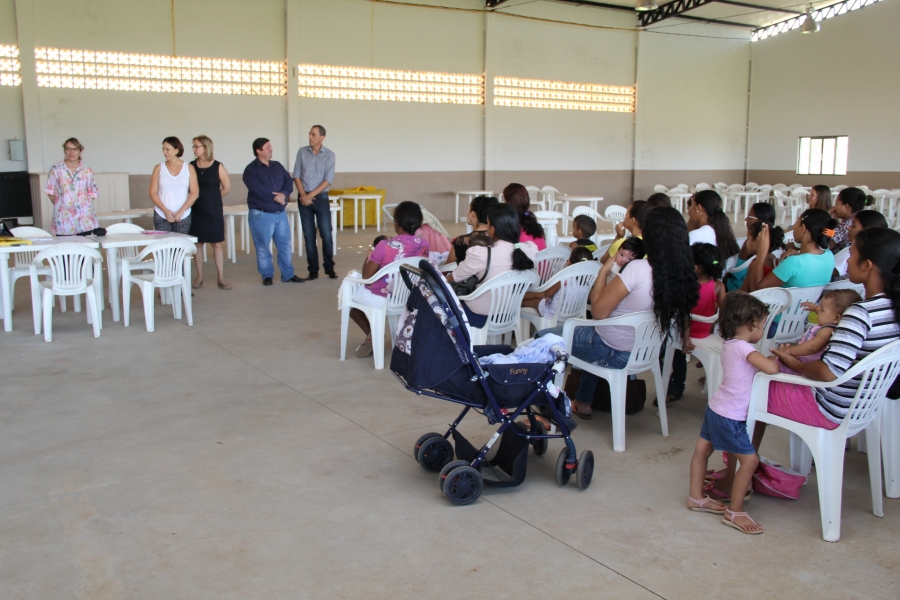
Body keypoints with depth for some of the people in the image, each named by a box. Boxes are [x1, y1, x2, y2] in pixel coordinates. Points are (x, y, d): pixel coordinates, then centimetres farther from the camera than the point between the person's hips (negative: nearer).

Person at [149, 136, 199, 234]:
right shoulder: (159, 168, 6)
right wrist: (165, 210, -8)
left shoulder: (189, 168, 5)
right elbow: (153, 193, 4)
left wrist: (181, 211, -8)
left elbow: (195, 193, 1)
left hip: (183, 217, 0)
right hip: (162, 216, 0)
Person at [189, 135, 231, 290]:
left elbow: (227, 187, 1)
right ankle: (199, 277, 15)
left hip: (214, 211, -2)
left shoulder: (218, 166, -5)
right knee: (198, 243, 7)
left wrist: (213, 197, 7)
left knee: (217, 244, 0)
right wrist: (205, 197, 2)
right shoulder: (191, 166, 2)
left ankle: (221, 278, 5)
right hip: (196, 211, 2)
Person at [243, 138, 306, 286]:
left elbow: (288, 181, 2)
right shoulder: (251, 170, -8)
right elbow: (258, 190, -20)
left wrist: (283, 194, -18)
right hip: (261, 215, -6)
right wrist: (276, 197, -13)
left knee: (285, 245, 9)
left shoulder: (277, 166, 12)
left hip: (280, 213, 6)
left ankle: (288, 274, 19)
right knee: (263, 247, 3)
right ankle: (267, 275, 16)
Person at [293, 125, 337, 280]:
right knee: (309, 236, 4)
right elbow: (296, 175, 3)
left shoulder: (329, 155, -3)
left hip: (321, 198, -2)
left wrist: (311, 195, -13)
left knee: (326, 234, -3)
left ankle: (329, 268, 8)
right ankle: (313, 270, 9)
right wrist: (303, 195, -9)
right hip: (303, 198, 2)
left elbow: (328, 180, -8)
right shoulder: (302, 152, 4)